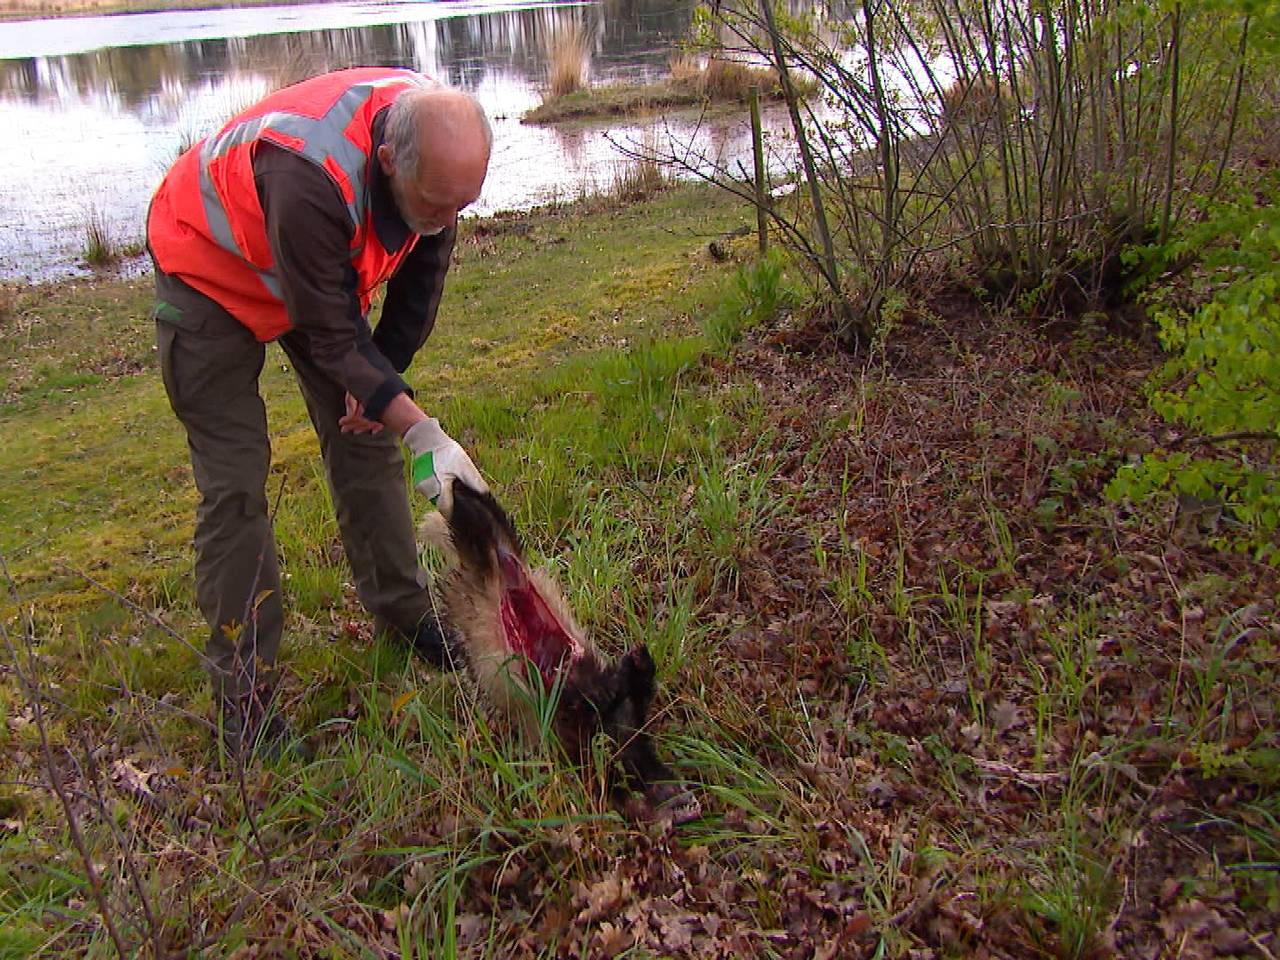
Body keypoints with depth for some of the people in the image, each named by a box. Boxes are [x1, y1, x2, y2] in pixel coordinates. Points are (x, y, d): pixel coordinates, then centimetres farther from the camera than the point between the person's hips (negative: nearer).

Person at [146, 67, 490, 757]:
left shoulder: (436, 143, -22)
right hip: (211, 271, -6)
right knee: (234, 483, -9)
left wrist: (381, 379, -5)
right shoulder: (310, 177, -43)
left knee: (364, 438, 5)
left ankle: (404, 616, 22)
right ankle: (242, 697, 1)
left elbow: (422, 272, -5)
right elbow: (331, 336, -33)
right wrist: (423, 433, -33)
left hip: (328, 270, 6)